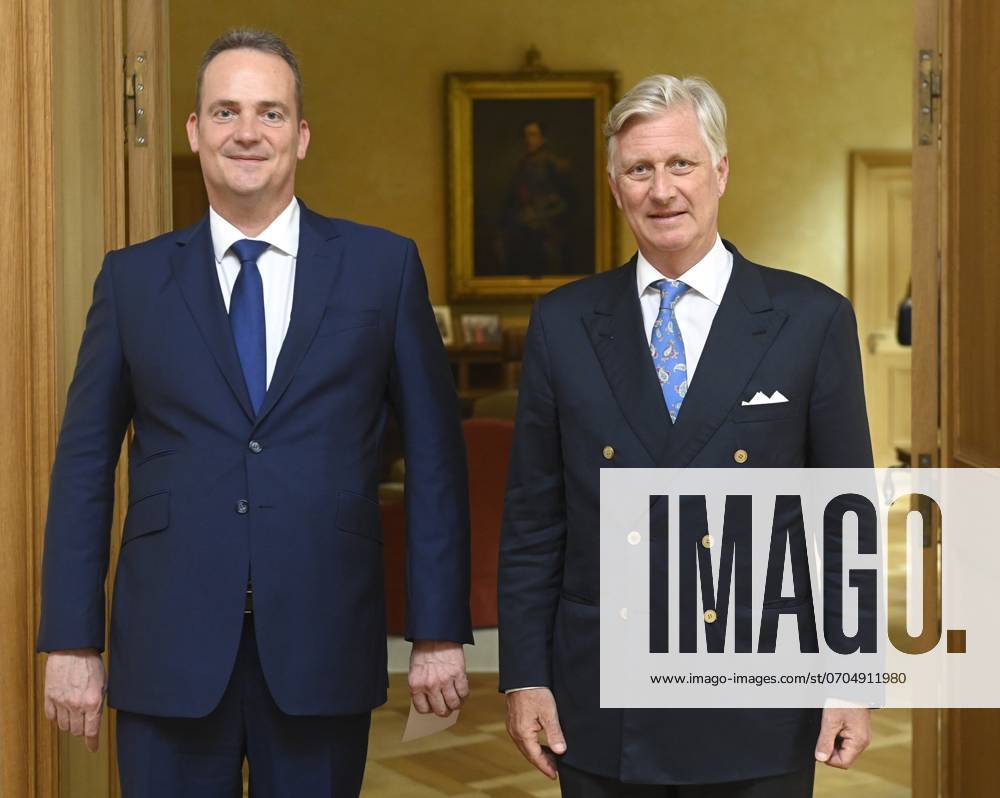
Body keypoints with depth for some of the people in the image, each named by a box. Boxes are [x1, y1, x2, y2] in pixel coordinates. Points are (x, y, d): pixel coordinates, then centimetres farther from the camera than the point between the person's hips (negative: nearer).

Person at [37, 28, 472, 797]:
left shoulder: (384, 266, 2)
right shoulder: (133, 279, 5)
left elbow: (434, 454, 2)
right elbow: (84, 463, 6)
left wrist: (439, 632, -1)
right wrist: (71, 641, 1)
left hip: (323, 648, 0)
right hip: (170, 654, 1)